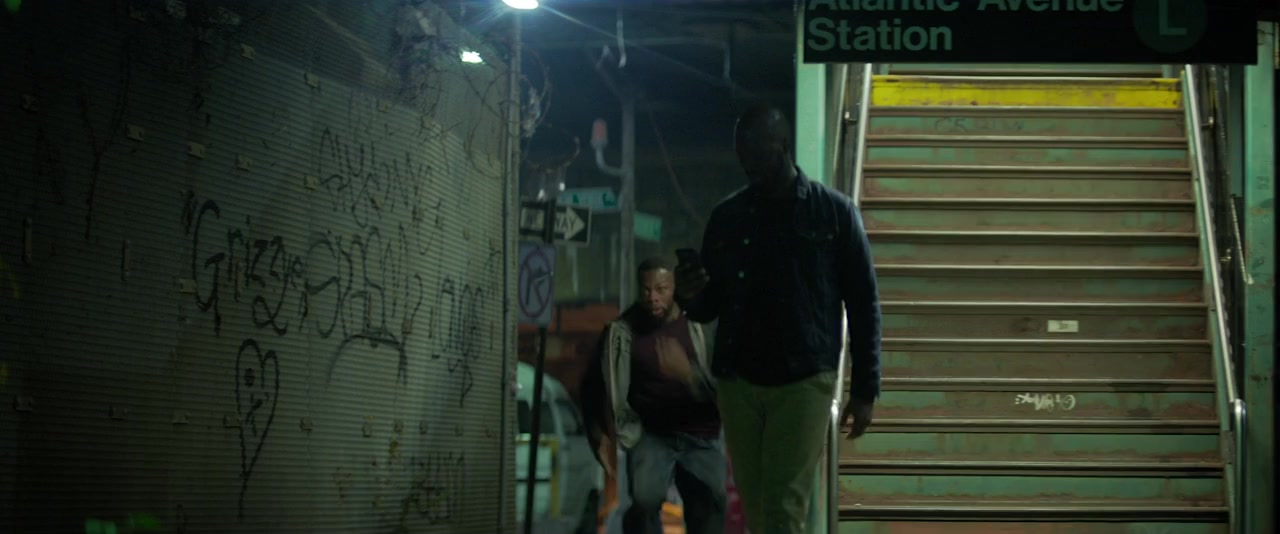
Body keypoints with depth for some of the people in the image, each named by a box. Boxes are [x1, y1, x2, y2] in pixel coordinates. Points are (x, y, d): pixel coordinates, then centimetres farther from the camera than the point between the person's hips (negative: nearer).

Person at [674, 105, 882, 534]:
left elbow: (863, 303, 3)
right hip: (738, 381, 4)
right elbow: (709, 309, 15)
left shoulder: (833, 212, 2)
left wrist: (865, 388, -1)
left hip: (803, 380, -4)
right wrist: (690, 296, -9)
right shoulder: (726, 217, 10)